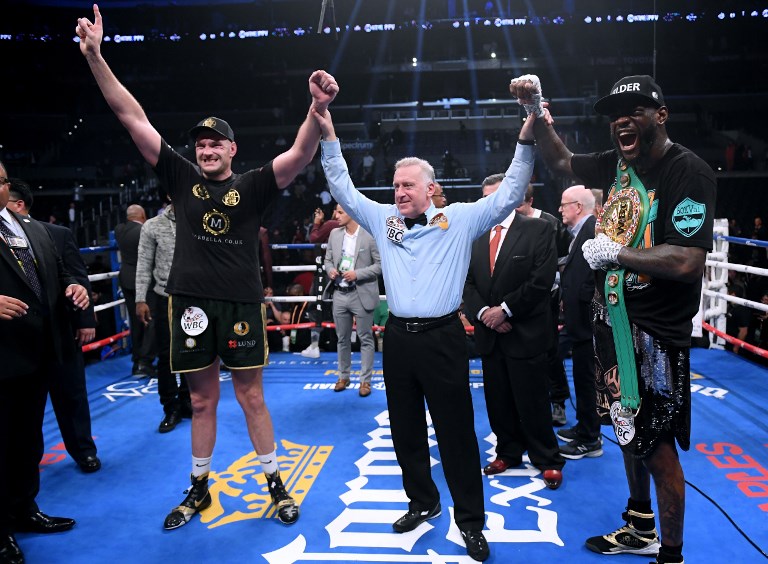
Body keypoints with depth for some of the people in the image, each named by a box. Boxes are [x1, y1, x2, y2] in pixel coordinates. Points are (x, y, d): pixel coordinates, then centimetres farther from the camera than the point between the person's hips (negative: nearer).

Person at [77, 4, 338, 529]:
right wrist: (95, 57, -2)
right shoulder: (182, 178, 5)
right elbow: (133, 117, 3)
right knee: (202, 401, 14)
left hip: (242, 304, -2)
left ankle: (275, 482, 24)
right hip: (191, 303, 2)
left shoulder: (252, 186, 0)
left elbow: (300, 154, -15)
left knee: (252, 398, 8)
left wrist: (318, 109, -33)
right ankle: (200, 489, 31)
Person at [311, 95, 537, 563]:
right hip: (399, 336, 4)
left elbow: (509, 195, -3)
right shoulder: (384, 220, 9)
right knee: (406, 428, 15)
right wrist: (329, 138, 7)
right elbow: (344, 190, 12)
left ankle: (471, 521, 19)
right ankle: (423, 501, 35)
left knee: (457, 432, 4)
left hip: (443, 337, -4)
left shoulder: (461, 219, 0)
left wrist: (526, 141, -12)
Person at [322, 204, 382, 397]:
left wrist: (357, 274, -18)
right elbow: (327, 259, 16)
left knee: (366, 339, 5)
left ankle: (365, 380, 15)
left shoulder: (370, 235, -10)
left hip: (361, 295, -5)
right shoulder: (334, 234, 7)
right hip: (339, 294, 5)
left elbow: (381, 264, -10)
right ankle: (343, 377, 28)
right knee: (342, 339, 14)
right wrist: (330, 270, -6)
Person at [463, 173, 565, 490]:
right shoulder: (476, 236, 11)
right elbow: (468, 282, 8)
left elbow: (542, 279, -13)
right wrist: (482, 312, -10)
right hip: (489, 333, 5)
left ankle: (547, 461, 21)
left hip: (526, 333, -5)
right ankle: (508, 453, 30)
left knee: (533, 403, 4)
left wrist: (505, 309, -15)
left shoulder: (538, 229, -4)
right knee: (498, 401, 13)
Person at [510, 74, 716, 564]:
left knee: (657, 444, 2)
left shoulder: (688, 171, -18)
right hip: (613, 321, 8)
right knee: (628, 431, 20)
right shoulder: (619, 163, 5)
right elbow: (561, 161, 21)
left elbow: (687, 262, -28)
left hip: (655, 333, -8)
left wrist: (613, 252, -18)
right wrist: (537, 111, 9)